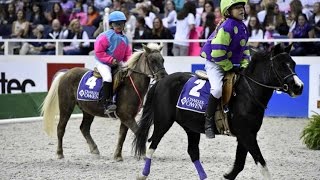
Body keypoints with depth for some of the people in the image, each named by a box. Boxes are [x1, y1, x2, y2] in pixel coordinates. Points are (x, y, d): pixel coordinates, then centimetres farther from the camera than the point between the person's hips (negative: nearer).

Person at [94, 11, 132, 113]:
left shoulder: (124, 38, 9)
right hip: (103, 62, -7)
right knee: (108, 78, -30)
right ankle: (107, 104, -30)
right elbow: (99, 52, -15)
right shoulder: (106, 36, -12)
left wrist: (128, 62, -8)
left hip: (118, 62, 7)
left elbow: (128, 53, 14)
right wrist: (111, 60, -20)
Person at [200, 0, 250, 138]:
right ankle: (209, 120, -16)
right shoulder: (226, 27, -22)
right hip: (214, 63, -9)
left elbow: (244, 49, 17)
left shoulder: (242, 27, 6)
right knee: (218, 88, -31)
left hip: (231, 65, 9)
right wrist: (229, 67, -17)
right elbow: (217, 51, -27)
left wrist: (244, 65, 3)